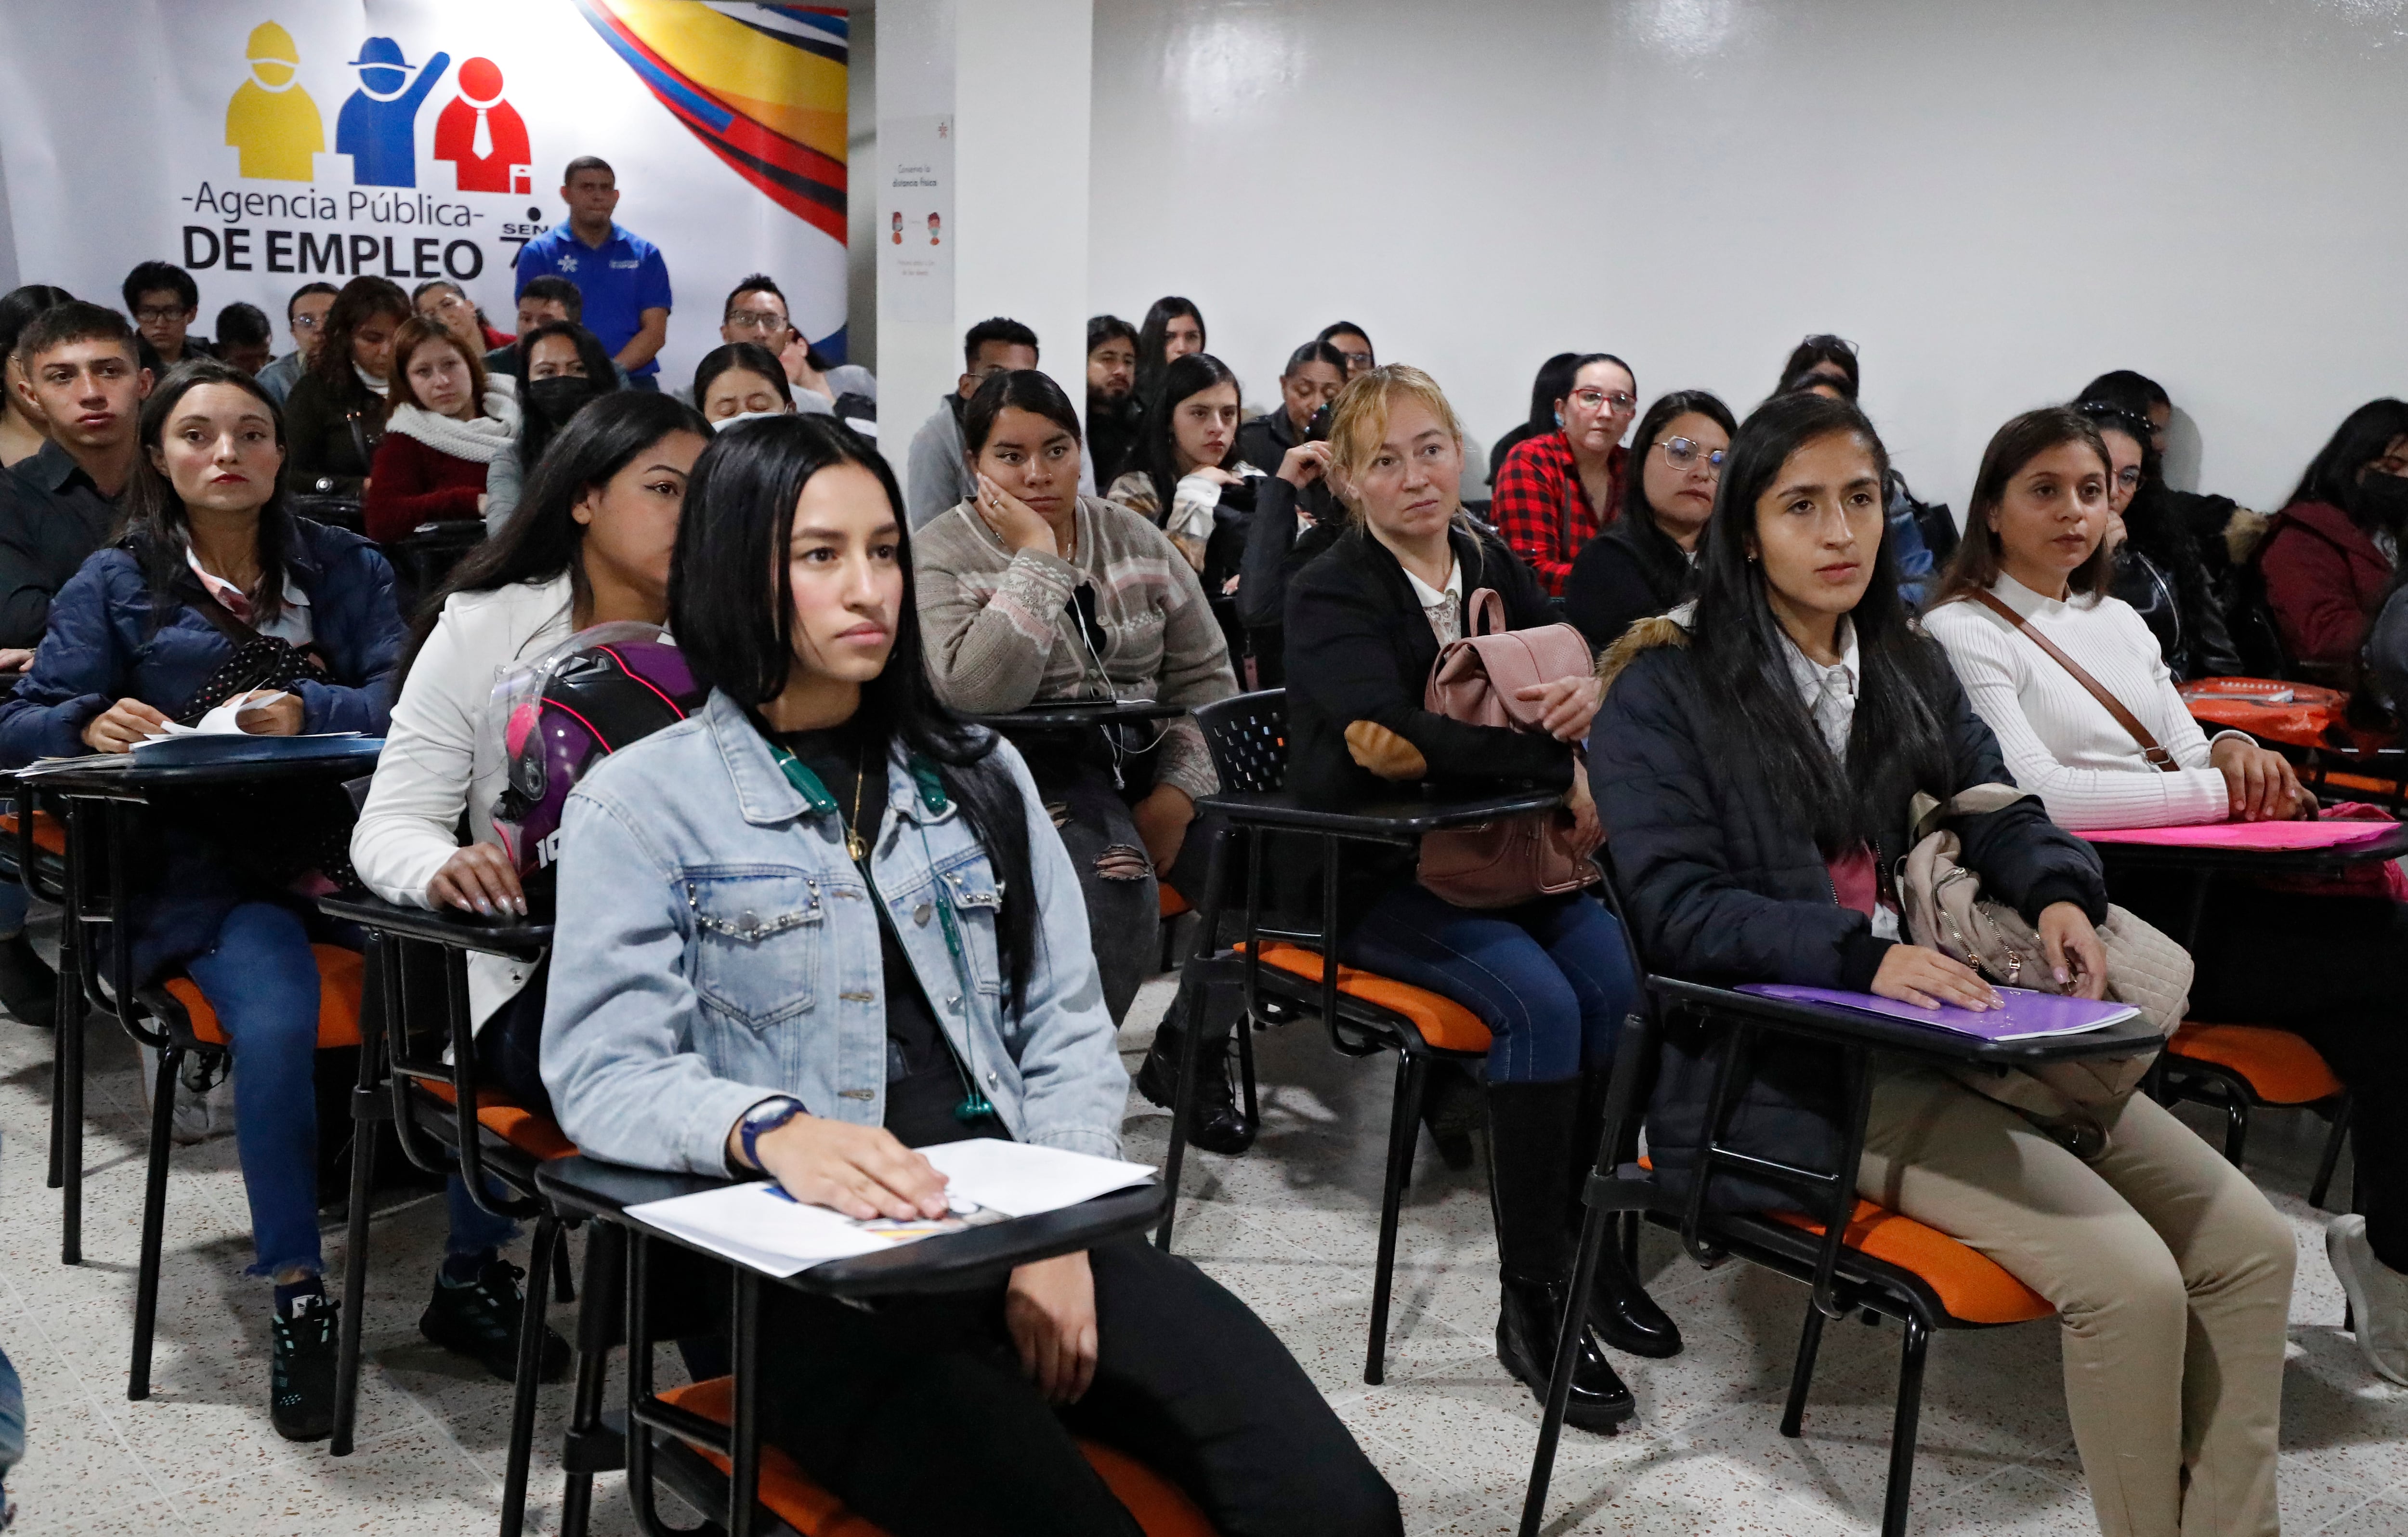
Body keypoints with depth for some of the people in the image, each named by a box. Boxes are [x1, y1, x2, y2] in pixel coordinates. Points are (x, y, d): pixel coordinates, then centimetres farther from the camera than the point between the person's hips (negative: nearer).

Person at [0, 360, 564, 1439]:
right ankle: (298, 1303, -19)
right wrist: (93, 723, -14)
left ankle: (473, 1277, -12)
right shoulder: (116, 585, 14)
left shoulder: (348, 568, 17)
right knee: (277, 1019, -34)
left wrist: (307, 712, -16)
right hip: (207, 870, -1)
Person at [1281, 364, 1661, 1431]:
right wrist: (1561, 765, -24)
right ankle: (1532, 1302, -17)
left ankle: (1593, 1240, -3)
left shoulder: (1495, 568, 12)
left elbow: (1570, 674, 7)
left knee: (1619, 978, -21)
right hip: (1376, 880, -5)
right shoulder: (1329, 595, -7)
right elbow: (1405, 733, -24)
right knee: (1541, 1003, -28)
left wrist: (1589, 691, -18)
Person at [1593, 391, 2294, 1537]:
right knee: (2129, 1276, -22)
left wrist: (2057, 890, -5)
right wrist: (1861, 957, -25)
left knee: (2249, 1242, -7)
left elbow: (1996, 807, 19)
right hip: (1790, 1066, -7)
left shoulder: (1909, 668, 18)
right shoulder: (1666, 693, -2)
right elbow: (1674, 907, -11)